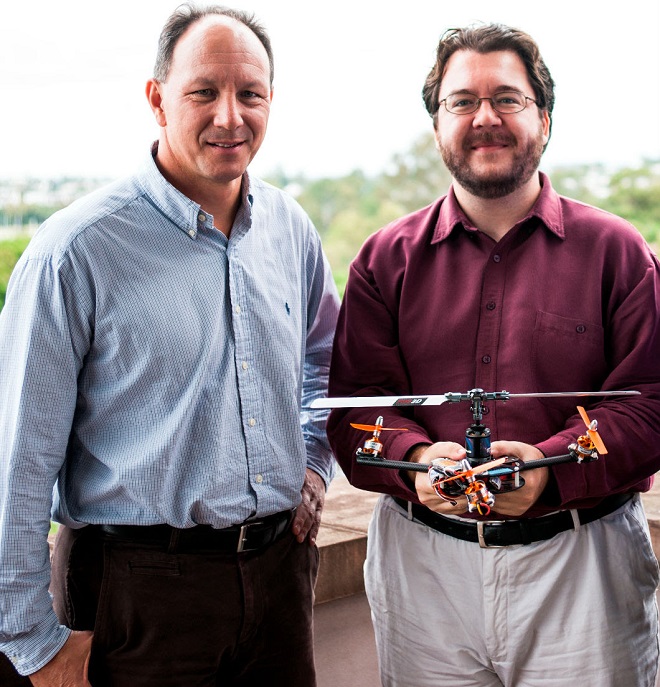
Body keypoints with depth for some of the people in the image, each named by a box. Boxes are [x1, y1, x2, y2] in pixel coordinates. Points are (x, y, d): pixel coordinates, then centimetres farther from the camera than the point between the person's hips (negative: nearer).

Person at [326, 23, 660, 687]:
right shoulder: (388, 258, 7)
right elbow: (354, 404, 2)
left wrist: (552, 468, -21)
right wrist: (415, 461, -19)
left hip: (582, 563, -1)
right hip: (423, 564, 1)